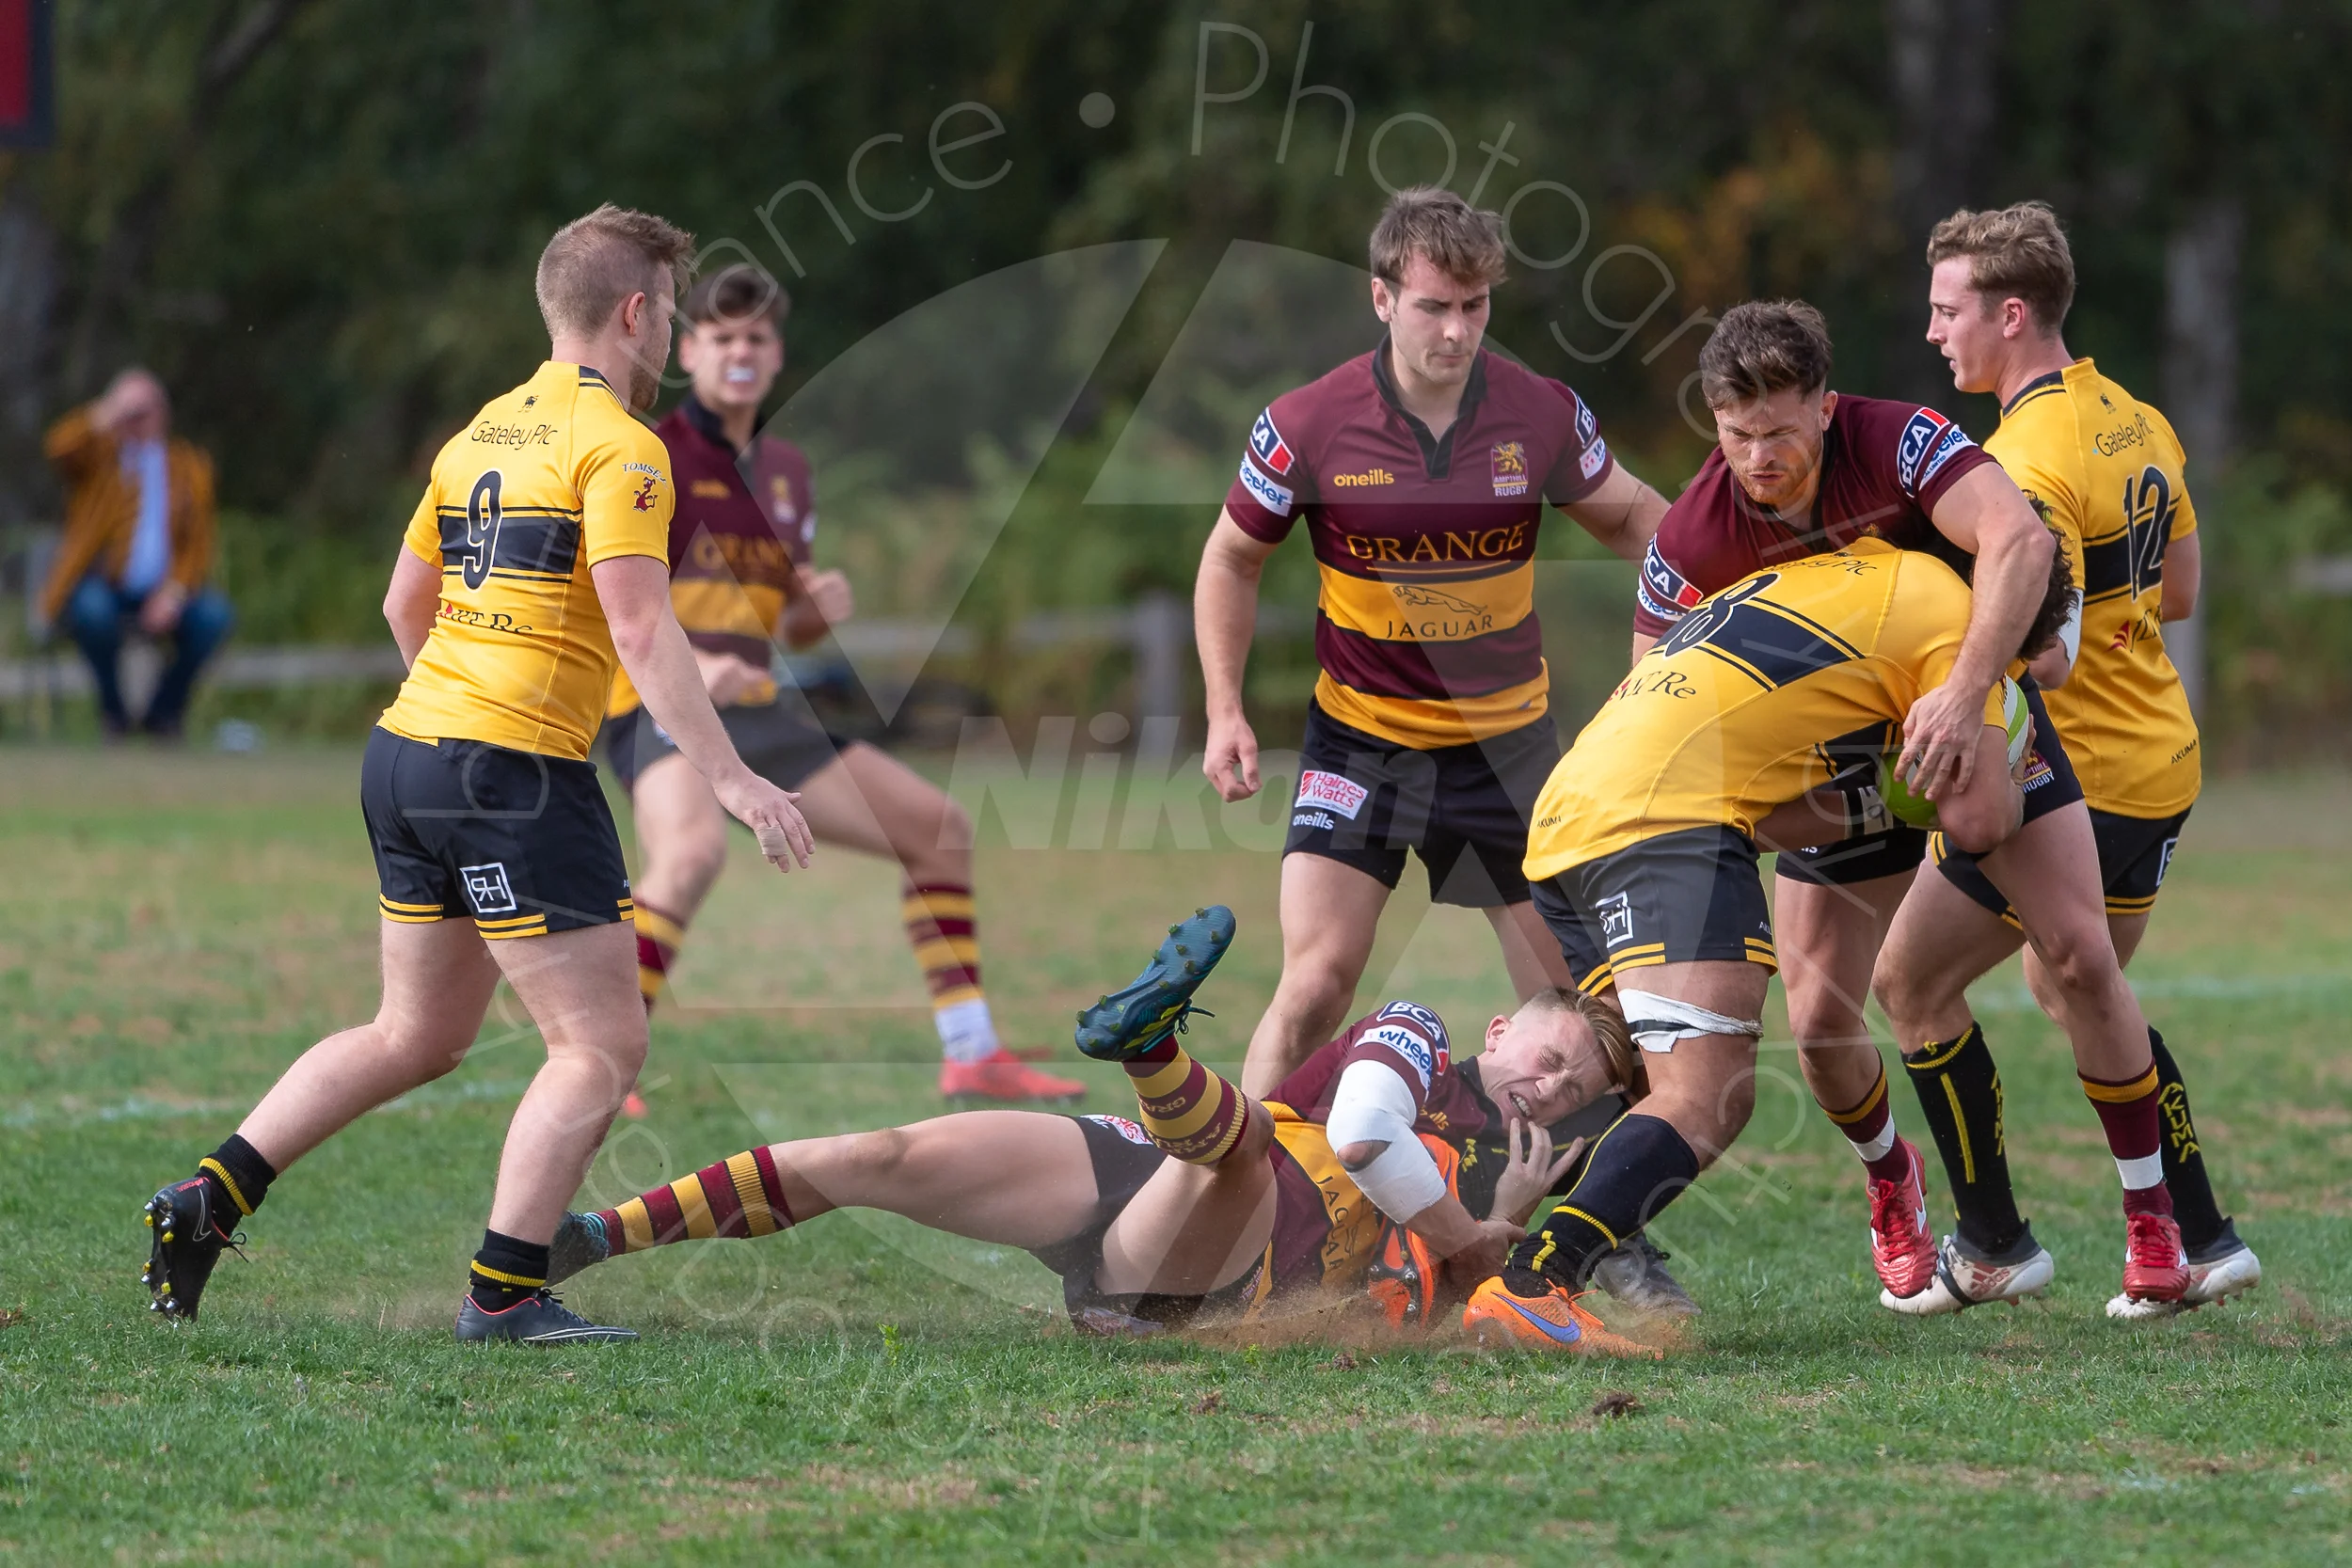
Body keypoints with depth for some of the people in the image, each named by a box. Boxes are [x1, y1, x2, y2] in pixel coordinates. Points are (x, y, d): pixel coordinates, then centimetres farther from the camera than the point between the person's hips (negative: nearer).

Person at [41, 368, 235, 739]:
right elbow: (60, 448, -20)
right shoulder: (96, 455, 5)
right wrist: (111, 412, -20)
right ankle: (112, 708, -10)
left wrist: (173, 594, -13)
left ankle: (165, 709, -4)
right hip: (100, 586, -2)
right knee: (94, 609, -37)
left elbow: (198, 545, 4)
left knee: (215, 614, -27)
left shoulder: (190, 466, 10)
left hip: (162, 592, 2)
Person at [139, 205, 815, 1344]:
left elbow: (405, 605, 23)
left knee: (418, 1037, 20)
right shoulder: (617, 448, -10)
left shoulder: (481, 434, 15)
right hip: (518, 774, -9)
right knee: (603, 1044, -2)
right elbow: (640, 631, -18)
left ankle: (211, 1196, 14)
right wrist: (731, 779, -19)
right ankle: (504, 1294, -7)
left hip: (410, 744, 9)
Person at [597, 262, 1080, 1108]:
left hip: (762, 718, 8)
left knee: (938, 827, 9)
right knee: (692, 852, -38)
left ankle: (971, 1057, 16)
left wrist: (821, 608, 1)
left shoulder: (786, 470, 17)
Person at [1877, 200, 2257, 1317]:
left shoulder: (2028, 460, -21)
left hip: (2067, 778, -9)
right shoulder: (2138, 423, 8)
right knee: (2072, 988, 24)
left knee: (1913, 980, 5)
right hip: (2161, 764, 9)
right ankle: (2203, 1241, 21)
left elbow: (2047, 655, -27)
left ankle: (1991, 1244, 7)